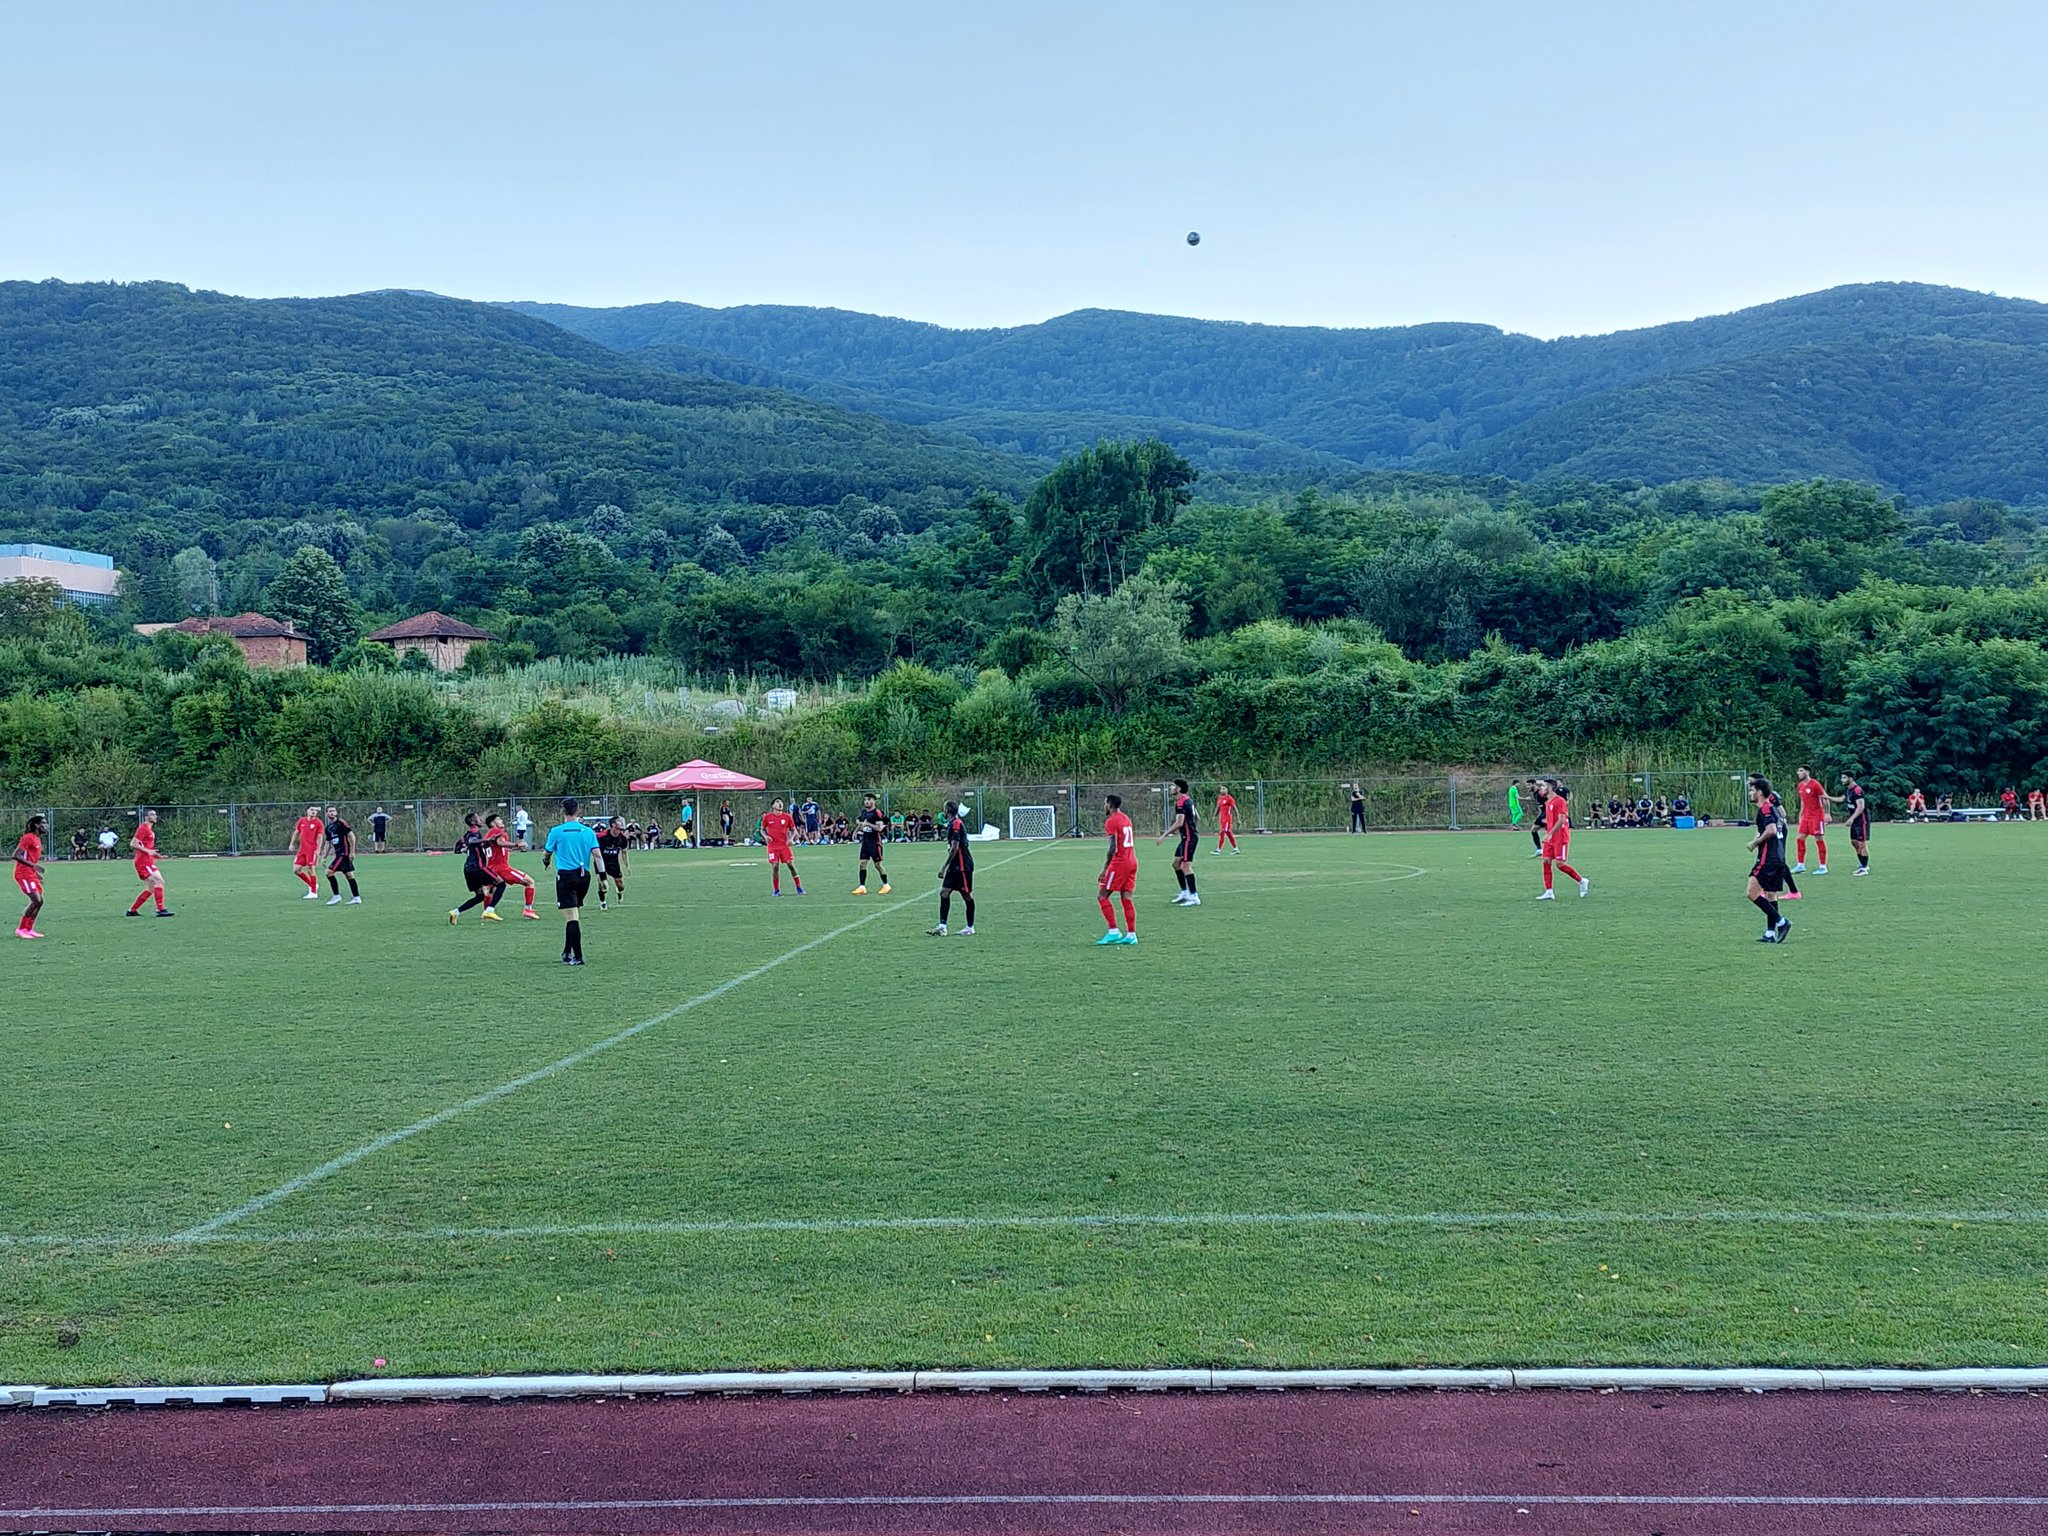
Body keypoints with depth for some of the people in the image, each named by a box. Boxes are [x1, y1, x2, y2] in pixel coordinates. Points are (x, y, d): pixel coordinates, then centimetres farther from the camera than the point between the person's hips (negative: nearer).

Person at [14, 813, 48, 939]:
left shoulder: (37, 839, 16)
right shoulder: (28, 838, -13)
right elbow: (16, 856, -20)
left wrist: (36, 873, 22)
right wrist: (33, 865, -28)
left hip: (30, 874, 10)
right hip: (24, 873, -10)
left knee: (39, 901, 8)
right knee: (36, 900, -15)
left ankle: (28, 929, 15)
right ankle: (20, 930, -9)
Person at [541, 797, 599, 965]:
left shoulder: (557, 831, -4)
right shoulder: (588, 831, 3)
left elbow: (546, 854, 8)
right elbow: (597, 854, -2)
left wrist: (546, 862, 31)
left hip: (566, 875, -4)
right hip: (584, 876, 4)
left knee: (571, 918, -7)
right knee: (574, 916, 18)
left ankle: (577, 956, -13)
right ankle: (567, 952, 27)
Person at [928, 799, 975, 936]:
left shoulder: (956, 824, -15)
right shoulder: (952, 824, 15)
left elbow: (954, 848, -21)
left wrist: (944, 868, -19)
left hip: (963, 866, -10)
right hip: (955, 866, 10)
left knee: (966, 895, 1)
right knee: (944, 892, 2)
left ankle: (970, 928, 11)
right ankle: (942, 927, -2)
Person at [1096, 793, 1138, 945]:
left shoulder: (1111, 821, -11)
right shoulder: (1126, 819, 15)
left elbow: (1113, 848, -17)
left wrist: (1105, 869, -16)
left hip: (1119, 863, -8)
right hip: (1132, 862, 8)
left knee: (1102, 896, -1)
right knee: (1127, 899, 7)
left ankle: (1114, 931, -8)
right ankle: (1131, 935, 2)